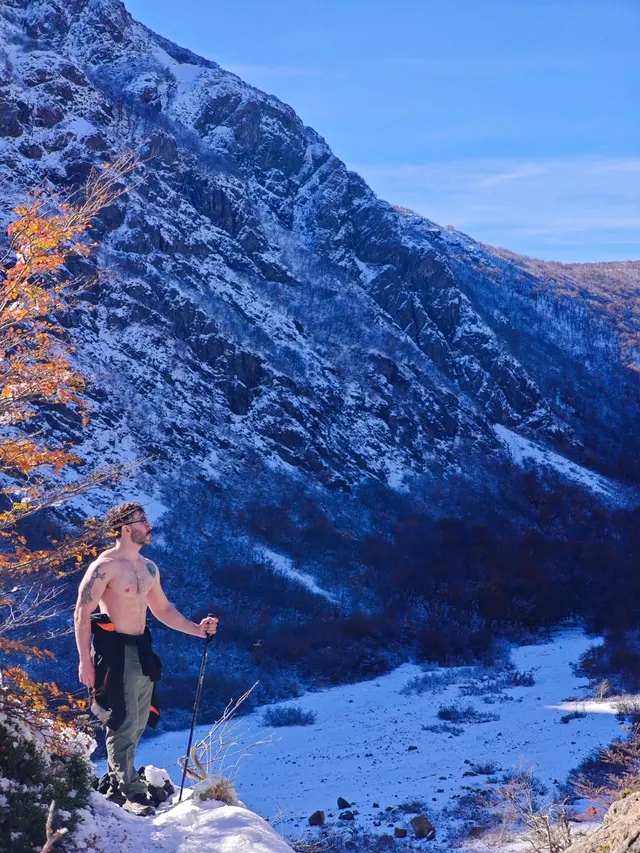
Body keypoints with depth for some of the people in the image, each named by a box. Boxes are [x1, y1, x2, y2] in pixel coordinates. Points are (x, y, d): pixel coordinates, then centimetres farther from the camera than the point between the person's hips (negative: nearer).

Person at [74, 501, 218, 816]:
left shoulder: (148, 568, 13)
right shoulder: (105, 566, -12)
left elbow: (162, 609, 23)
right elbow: (82, 612, -15)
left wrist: (197, 629, 12)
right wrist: (85, 660, -19)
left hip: (142, 651, 8)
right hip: (115, 651, -8)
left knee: (139, 723, 12)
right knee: (124, 724, -6)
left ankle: (117, 779, 26)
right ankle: (132, 793, 0)